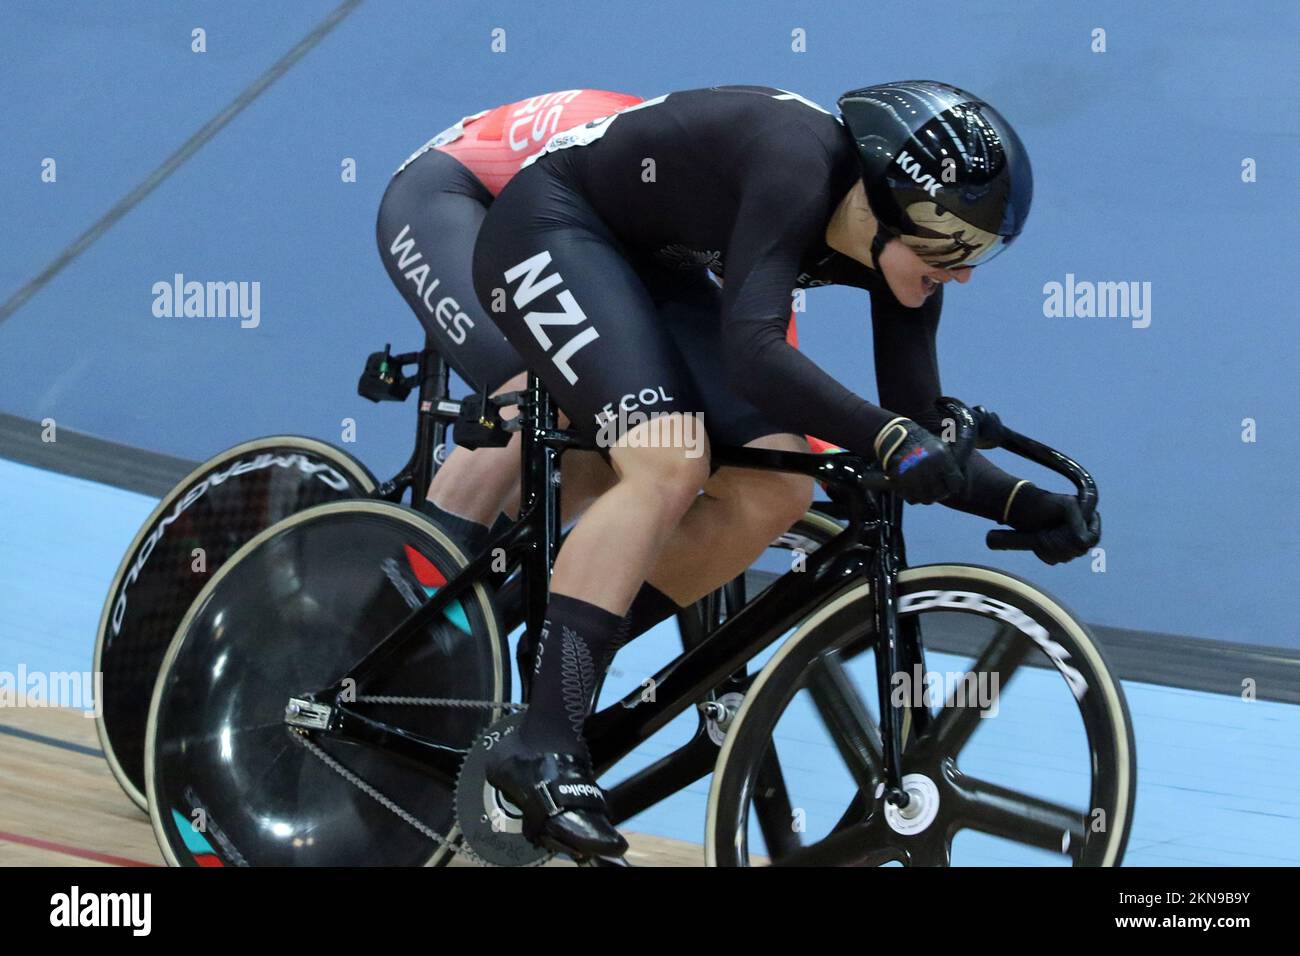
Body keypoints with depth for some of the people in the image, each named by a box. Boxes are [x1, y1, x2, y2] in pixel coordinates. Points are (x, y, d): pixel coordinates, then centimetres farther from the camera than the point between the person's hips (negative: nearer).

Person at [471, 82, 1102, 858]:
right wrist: (888, 437, -49)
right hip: (551, 230, -8)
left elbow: (921, 437, -4)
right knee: (671, 462, -28)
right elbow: (753, 351, -43)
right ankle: (542, 751, -29)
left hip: (655, 267, 8)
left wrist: (1020, 504, -19)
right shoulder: (799, 164, -33)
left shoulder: (900, 243, -10)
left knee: (774, 492, -10)